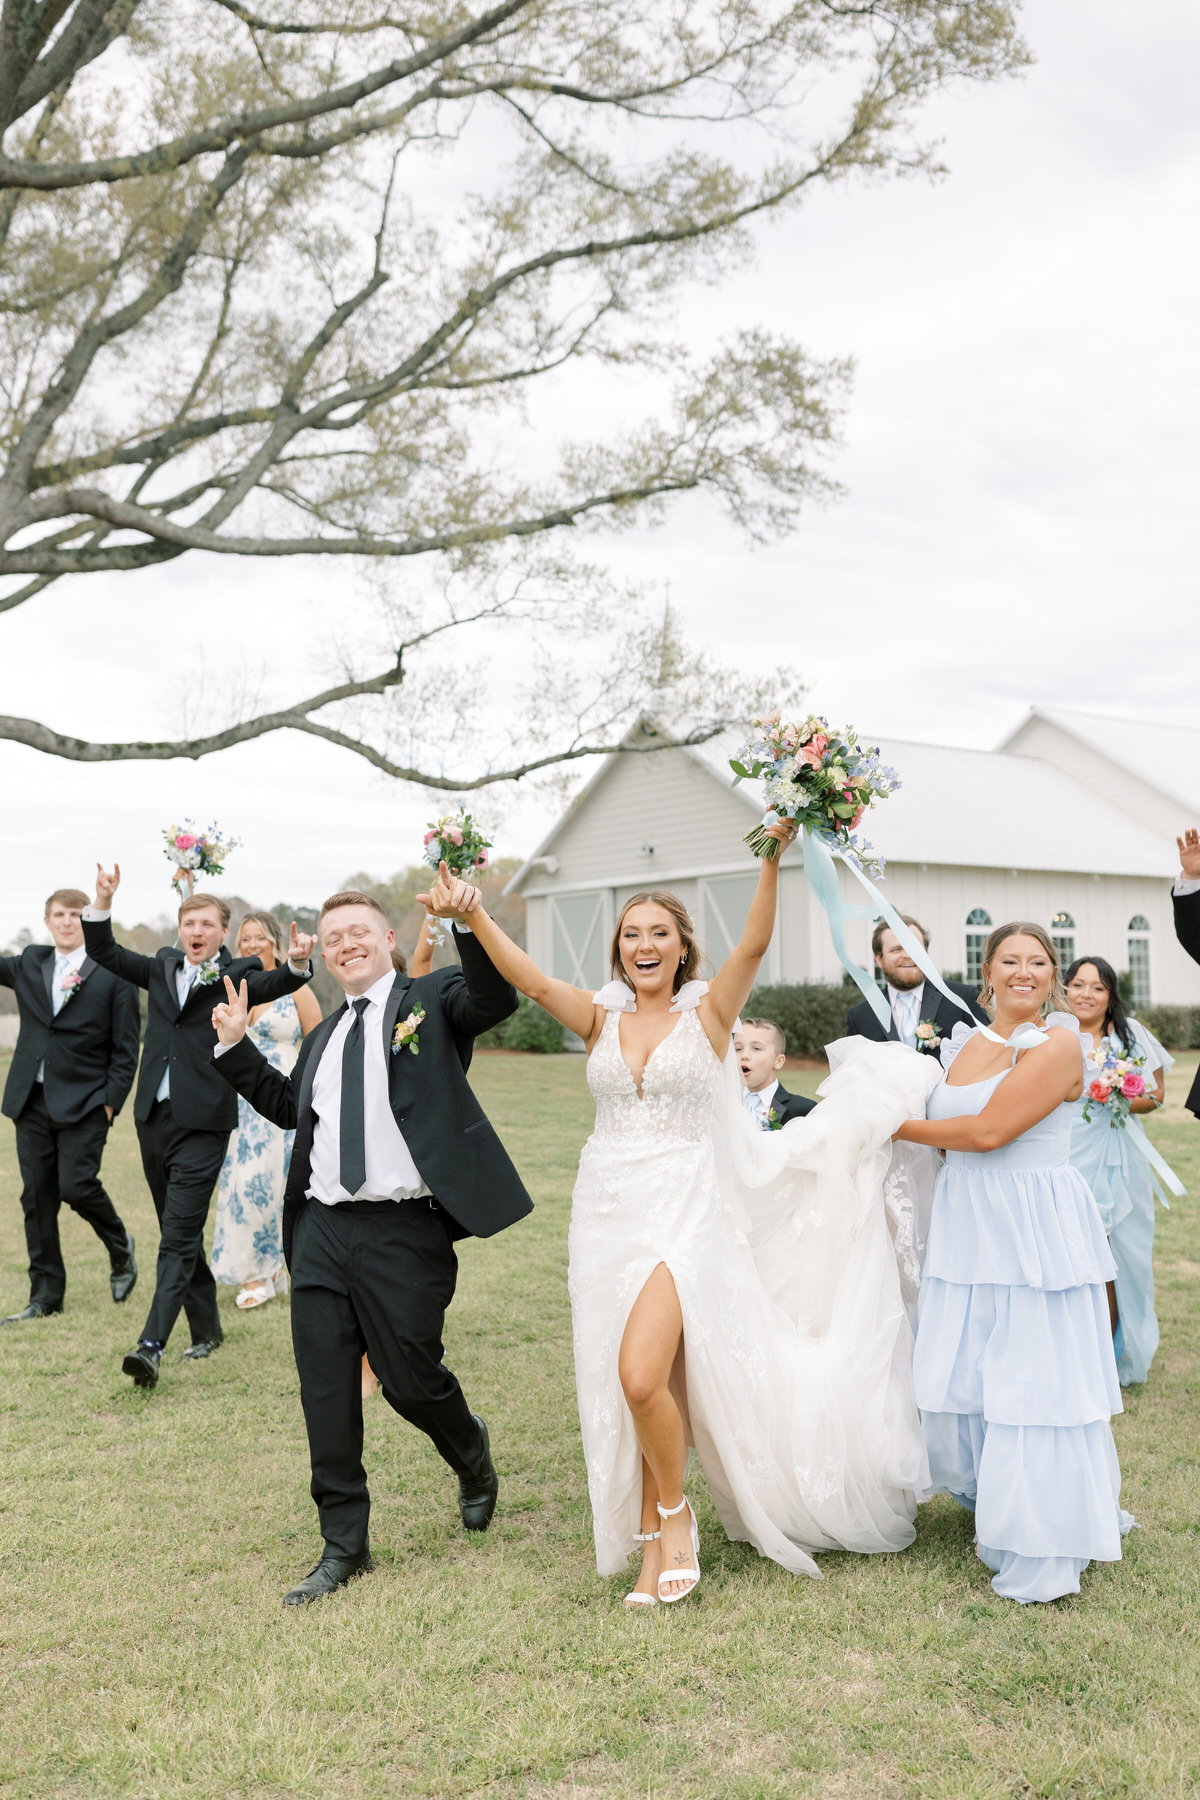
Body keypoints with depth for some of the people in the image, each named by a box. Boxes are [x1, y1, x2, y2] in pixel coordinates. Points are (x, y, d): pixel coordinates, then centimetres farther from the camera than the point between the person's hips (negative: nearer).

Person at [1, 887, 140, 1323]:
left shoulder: (113, 973, -3)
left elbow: (125, 1049, -4)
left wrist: (111, 1101, -10)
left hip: (84, 1105, -5)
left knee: (77, 1186, -12)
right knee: (36, 1196, 6)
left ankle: (120, 1247, 19)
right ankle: (45, 1296, 15)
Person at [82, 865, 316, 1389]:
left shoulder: (236, 973, -1)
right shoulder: (162, 968, 13)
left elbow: (274, 983, -19)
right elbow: (104, 952, 11)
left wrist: (297, 963, -40)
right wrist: (103, 902, -4)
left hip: (202, 1123, -6)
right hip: (154, 1116, 6)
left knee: (179, 1237, -11)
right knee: (179, 1234, 15)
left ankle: (151, 1346, -16)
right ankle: (206, 1330, 29)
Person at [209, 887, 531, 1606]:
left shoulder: (431, 999, 3)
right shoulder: (324, 1034, 22)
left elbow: (497, 999, -17)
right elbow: (289, 1105, 35)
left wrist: (468, 921, -31)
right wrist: (237, 1046, 24)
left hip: (404, 1233, -6)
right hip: (321, 1231, 6)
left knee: (412, 1382, 2)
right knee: (326, 1394, 6)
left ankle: (472, 1453, 37)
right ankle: (344, 1546, 20)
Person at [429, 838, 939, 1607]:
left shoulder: (707, 1012, 0)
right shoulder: (602, 1017, 7)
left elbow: (755, 945, -15)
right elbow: (533, 981, -7)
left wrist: (773, 859, -29)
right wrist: (475, 915, -21)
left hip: (686, 1211, -4)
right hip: (609, 1215, 4)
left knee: (642, 1377, -18)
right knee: (624, 1391, 7)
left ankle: (674, 1513, 9)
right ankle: (654, 1544, 23)